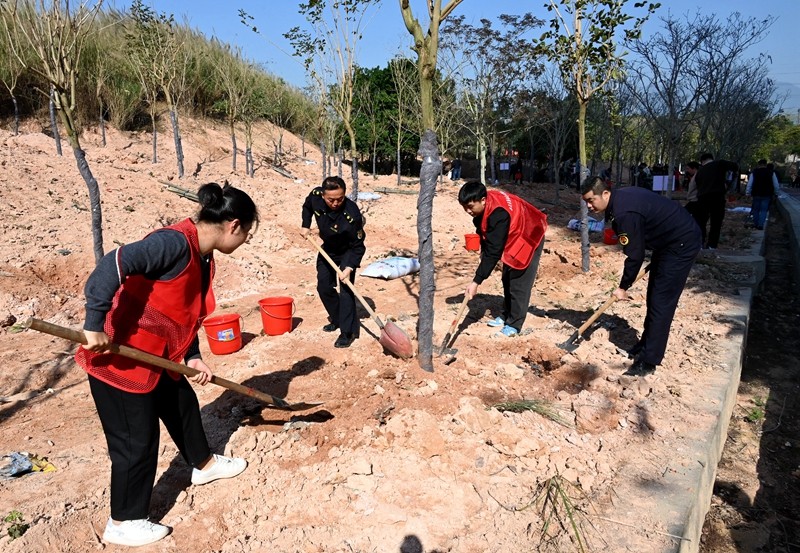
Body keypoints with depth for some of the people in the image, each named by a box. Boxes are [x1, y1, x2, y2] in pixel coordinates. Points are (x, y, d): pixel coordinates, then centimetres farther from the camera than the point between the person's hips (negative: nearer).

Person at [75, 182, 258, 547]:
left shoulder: (202, 257, 6)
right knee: (137, 440, 4)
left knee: (183, 404, 24)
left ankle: (203, 465, 49)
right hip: (118, 357, -9)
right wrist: (94, 325, -32)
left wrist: (193, 357, 5)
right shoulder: (176, 243, -25)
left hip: (154, 356, 10)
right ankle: (123, 523, 25)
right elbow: (113, 264, -34)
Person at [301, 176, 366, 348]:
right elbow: (307, 207, 4)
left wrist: (349, 267, -37)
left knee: (345, 289, -13)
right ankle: (336, 319, 32)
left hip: (347, 252, -6)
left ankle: (347, 332, -4)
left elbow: (358, 246, -28)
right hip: (327, 248, 6)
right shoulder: (315, 196, -24)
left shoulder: (352, 214, -37)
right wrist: (305, 226, -4)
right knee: (324, 286, 12)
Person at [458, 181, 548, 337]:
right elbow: (487, 240, 3)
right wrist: (483, 256, -5)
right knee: (507, 279, 14)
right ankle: (506, 316, 27)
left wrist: (476, 281, -37)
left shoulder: (498, 213, -39)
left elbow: (493, 251, -39)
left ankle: (513, 325, 1)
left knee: (519, 283, -8)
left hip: (529, 238, -9)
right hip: (513, 238, 9)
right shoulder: (484, 205, -14)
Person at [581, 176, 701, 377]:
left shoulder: (624, 213, -29)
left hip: (682, 243, -10)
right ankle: (647, 344, 28)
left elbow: (635, 256, -22)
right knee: (654, 295, 15)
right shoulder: (620, 197, 2)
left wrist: (623, 287, -9)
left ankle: (649, 361, -5)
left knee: (661, 301, -9)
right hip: (669, 240, 10)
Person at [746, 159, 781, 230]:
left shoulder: (754, 172, -1)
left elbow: (749, 184, -1)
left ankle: (756, 224, 18)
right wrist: (776, 193, 15)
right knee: (764, 210, 3)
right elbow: (776, 185, 4)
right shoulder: (771, 172, 0)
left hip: (756, 194, 1)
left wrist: (748, 193, 4)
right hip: (767, 195, 0)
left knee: (756, 209, 12)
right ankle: (761, 225, -7)